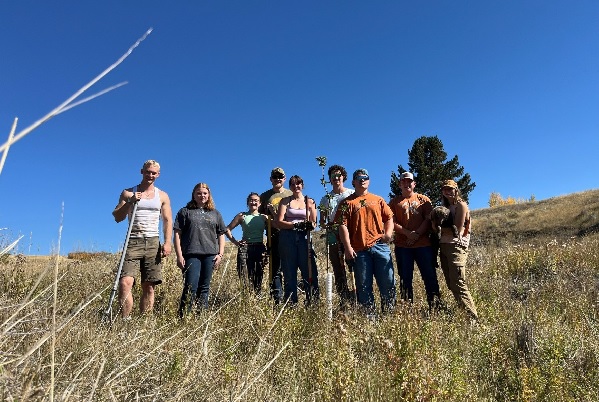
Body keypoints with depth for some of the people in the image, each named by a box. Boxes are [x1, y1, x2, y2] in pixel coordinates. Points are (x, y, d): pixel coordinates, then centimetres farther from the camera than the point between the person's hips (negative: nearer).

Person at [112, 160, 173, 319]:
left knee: (149, 287, 1)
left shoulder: (162, 196, 12)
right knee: (125, 282, -16)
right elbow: (117, 217, 5)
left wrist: (167, 242, -6)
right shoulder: (128, 193, 9)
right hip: (133, 241, -1)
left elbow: (167, 220, 7)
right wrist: (129, 202, -11)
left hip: (153, 242, 1)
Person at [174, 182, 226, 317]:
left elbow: (221, 234, 17)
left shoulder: (215, 214, 18)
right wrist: (179, 256, -5)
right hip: (191, 255, -3)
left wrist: (220, 254, 5)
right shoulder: (185, 211, 9)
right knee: (191, 287, -10)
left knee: (204, 288, 6)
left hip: (210, 255, 3)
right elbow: (177, 234, 3)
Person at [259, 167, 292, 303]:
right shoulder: (265, 196, 12)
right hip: (274, 236, 0)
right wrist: (271, 222, -7)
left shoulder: (291, 195, 12)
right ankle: (277, 299, 6)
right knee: (275, 268, 1)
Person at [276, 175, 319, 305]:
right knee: (289, 272, 4)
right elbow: (279, 223, -1)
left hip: (304, 238, 0)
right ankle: (291, 303, 12)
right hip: (287, 238, 0)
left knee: (309, 272, -5)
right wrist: (295, 224, -16)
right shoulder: (285, 201, 9)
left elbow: (314, 223, 8)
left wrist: (310, 225, -16)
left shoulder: (309, 201, 11)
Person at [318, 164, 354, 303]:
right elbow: (322, 221, 14)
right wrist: (327, 225, -7)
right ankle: (345, 300, 12)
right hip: (334, 237, 3)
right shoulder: (326, 199, 15)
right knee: (338, 271, 4)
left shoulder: (352, 194, 8)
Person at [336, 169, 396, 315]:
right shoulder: (348, 203, 7)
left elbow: (389, 218, 16)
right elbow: (343, 226, 0)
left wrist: (388, 232, -5)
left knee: (388, 282, 2)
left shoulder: (378, 200, 17)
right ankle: (369, 315, 14)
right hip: (359, 249, -2)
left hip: (380, 246, 2)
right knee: (364, 286, 3)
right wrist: (348, 248, -8)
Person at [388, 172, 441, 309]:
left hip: (423, 244, 0)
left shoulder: (423, 199, 12)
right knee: (405, 278, 5)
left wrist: (417, 234, -11)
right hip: (402, 245, 0)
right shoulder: (395, 202, 11)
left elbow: (429, 219, 2)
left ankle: (435, 306, 9)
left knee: (429, 275, 1)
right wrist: (408, 233, -13)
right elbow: (392, 222, 0)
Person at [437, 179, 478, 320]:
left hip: (456, 246, -8)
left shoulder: (461, 205, -2)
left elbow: (457, 230, -10)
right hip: (444, 247, 8)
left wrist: (439, 229, -4)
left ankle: (473, 318, -10)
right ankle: (465, 313, 13)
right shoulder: (446, 207, 20)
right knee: (451, 285, 6)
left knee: (458, 285, -14)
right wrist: (437, 228, -9)